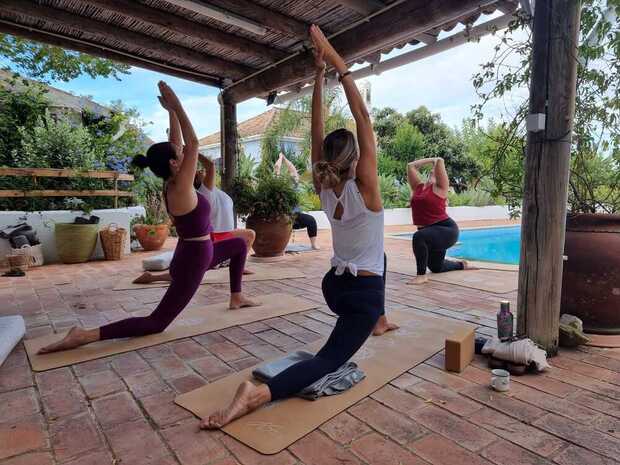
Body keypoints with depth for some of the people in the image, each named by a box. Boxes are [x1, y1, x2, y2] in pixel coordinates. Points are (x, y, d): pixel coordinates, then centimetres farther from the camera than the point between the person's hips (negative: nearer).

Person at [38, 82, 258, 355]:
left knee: (240, 245, 27)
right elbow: (192, 143, -26)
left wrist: (171, 112, 8)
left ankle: (236, 298, 30)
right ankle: (86, 336, -8)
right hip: (194, 260, -10)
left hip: (197, 252, 10)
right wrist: (176, 106, -21)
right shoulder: (180, 189, -24)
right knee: (155, 323, -4)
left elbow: (176, 143, 7)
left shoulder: (171, 183, 0)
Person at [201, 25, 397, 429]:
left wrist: (319, 75, -3)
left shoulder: (325, 188, -4)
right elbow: (363, 119, -18)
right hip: (363, 292, -7)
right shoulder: (365, 187, -18)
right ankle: (257, 394, -29)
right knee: (329, 360, -7)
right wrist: (338, 64, -16)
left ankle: (377, 320, 47)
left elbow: (318, 130, -2)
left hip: (334, 287, 7)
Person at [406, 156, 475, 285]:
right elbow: (411, 166, 13)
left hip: (446, 229, -8)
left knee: (418, 237, -37)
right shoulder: (418, 187, 10)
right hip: (430, 232, 8)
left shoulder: (439, 187, -6)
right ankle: (461, 264, 52)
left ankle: (422, 275, -27)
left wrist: (436, 162, 6)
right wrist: (430, 161, 17)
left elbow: (440, 161, -16)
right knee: (436, 268, 21)